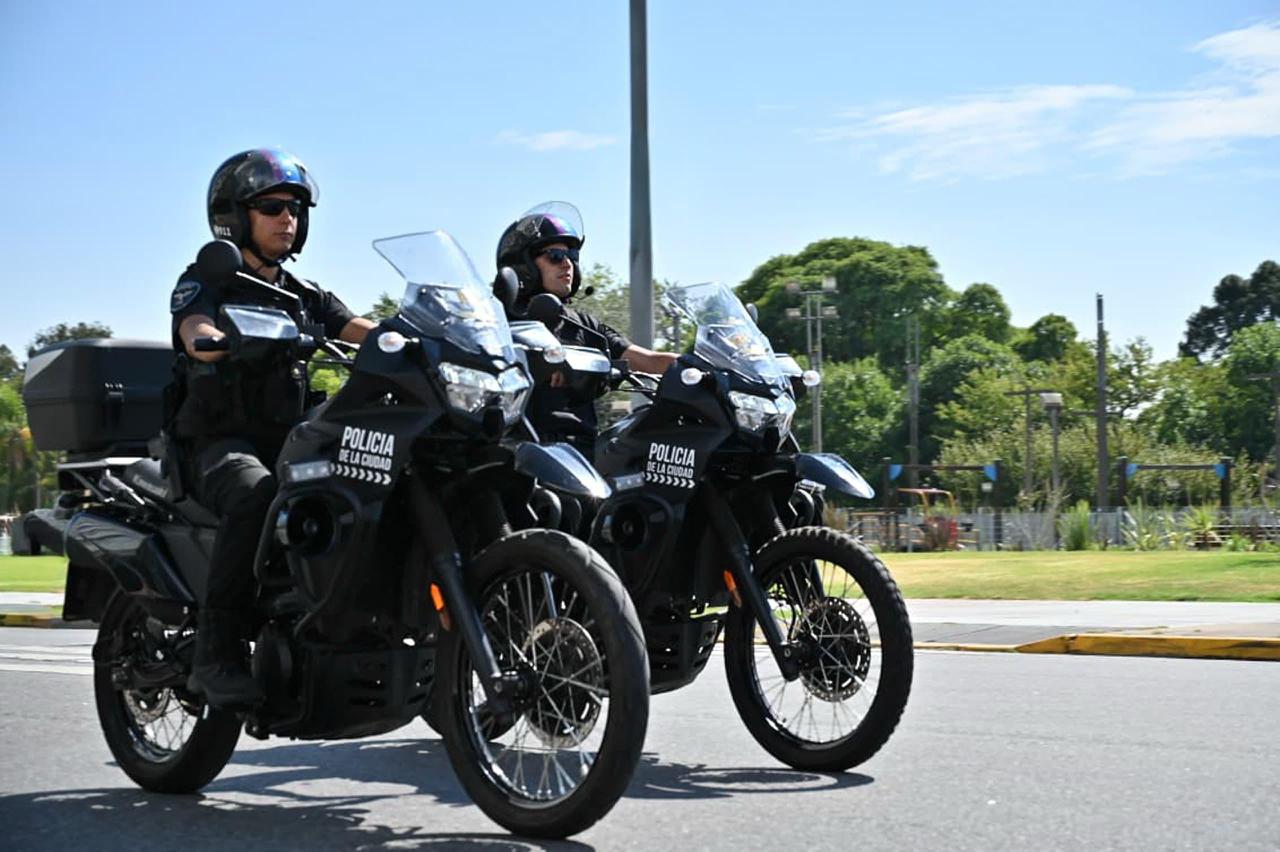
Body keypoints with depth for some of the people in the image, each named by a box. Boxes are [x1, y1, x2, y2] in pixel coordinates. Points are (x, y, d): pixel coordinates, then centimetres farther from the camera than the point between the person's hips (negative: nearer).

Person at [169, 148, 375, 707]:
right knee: (257, 494, -39)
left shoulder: (306, 297, 20)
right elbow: (196, 335, -20)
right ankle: (216, 655, -38)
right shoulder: (204, 281, 3)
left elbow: (366, 331, 5)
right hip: (217, 444, -6)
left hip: (288, 444, 6)